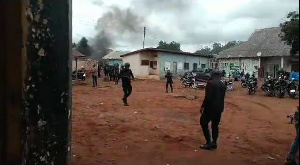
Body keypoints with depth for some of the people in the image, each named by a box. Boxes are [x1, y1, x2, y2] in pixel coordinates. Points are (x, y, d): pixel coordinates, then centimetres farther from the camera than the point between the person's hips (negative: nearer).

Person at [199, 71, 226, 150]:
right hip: (219, 108, 7)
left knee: (204, 123, 5)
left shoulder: (210, 83, -13)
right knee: (215, 125, 15)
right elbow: (222, 97, 12)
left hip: (210, 107, -7)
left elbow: (208, 97, -20)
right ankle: (214, 143, 17)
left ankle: (209, 143, 2)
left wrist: (203, 106, -14)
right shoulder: (223, 85, 9)